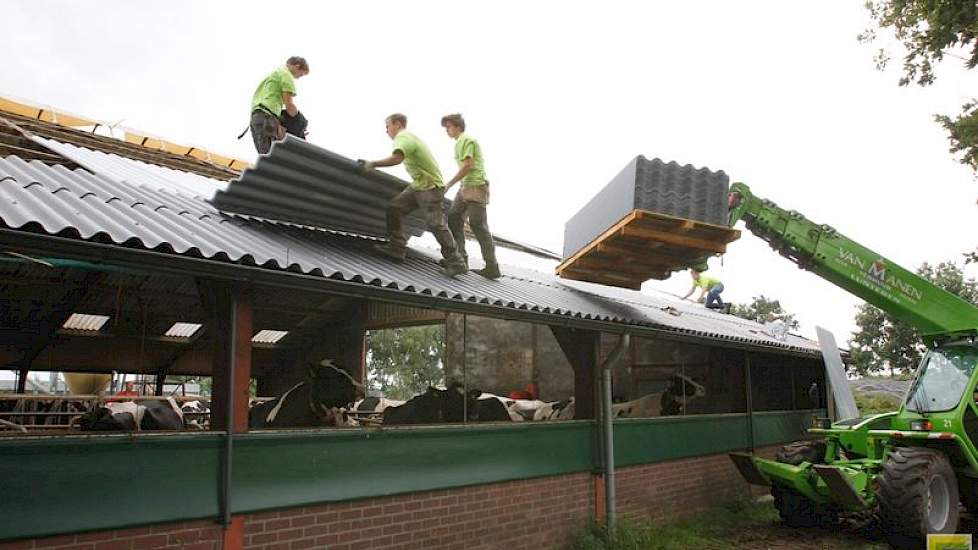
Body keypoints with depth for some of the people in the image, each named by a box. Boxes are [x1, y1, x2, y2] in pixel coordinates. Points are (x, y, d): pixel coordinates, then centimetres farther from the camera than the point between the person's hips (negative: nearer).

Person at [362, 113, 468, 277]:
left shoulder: (403, 137, -17)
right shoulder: (409, 136, 15)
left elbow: (396, 158, -36)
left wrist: (373, 163, -26)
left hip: (430, 187, -10)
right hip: (418, 184, 10)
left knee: (436, 225, -11)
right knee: (394, 208, 4)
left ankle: (456, 263, -4)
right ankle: (396, 248, 5)